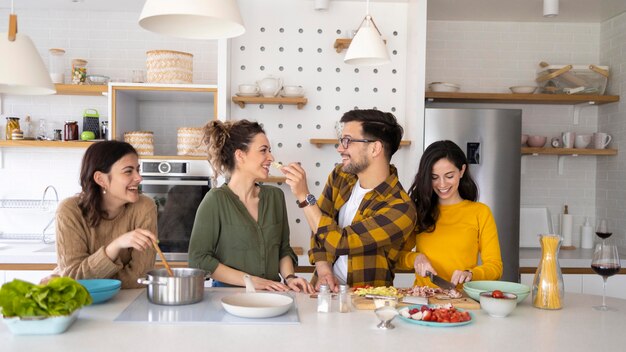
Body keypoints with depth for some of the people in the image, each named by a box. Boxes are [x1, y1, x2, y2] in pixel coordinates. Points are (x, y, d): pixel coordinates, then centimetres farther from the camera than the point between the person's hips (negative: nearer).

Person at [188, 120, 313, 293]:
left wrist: (289, 277, -2)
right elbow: (198, 259, -10)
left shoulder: (275, 196, 9)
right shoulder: (216, 200, -7)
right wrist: (251, 281, -13)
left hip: (271, 295, 3)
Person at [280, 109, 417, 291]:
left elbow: (340, 242, -20)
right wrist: (323, 270, -9)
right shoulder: (340, 176, 3)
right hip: (325, 289, 4)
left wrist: (304, 196, -19)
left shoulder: (400, 209, -16)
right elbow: (321, 228, 7)